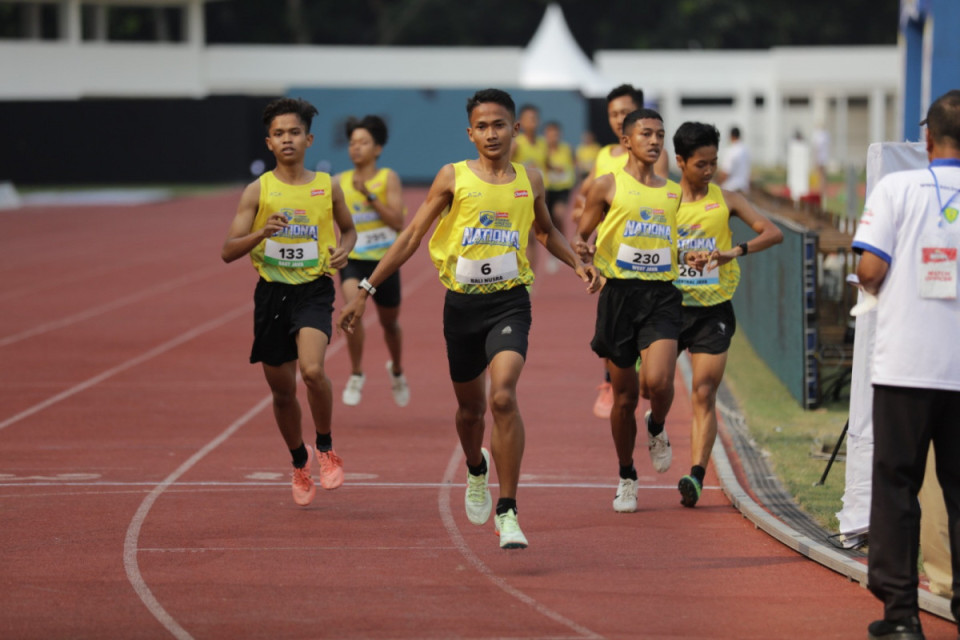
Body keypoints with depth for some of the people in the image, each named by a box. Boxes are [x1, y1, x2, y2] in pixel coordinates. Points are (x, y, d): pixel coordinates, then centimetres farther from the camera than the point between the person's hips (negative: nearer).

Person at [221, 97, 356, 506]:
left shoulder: (327, 187, 1)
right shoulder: (257, 191, -1)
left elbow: (348, 228, 20)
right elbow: (228, 251, -4)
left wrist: (344, 249, -2)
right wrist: (262, 233, -22)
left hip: (314, 290, -1)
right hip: (272, 291, 2)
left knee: (312, 369, -26)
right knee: (282, 389, 10)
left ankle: (326, 449, -1)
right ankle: (300, 462, 35)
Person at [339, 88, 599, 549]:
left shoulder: (529, 181, 4)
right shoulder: (453, 178, -2)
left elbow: (547, 232, 24)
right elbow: (411, 236, 1)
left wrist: (577, 263, 8)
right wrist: (366, 291, -2)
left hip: (509, 303, -1)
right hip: (462, 304, 1)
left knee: (503, 396, -22)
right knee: (470, 408, 14)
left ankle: (507, 511, -15)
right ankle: (476, 471, 50)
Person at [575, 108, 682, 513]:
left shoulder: (674, 193, 14)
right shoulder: (608, 186, 4)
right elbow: (582, 236, 8)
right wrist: (583, 248, -14)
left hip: (662, 296, 1)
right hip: (620, 293, -1)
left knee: (658, 380, -21)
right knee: (624, 395, 4)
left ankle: (657, 429, 14)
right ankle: (626, 478, 23)